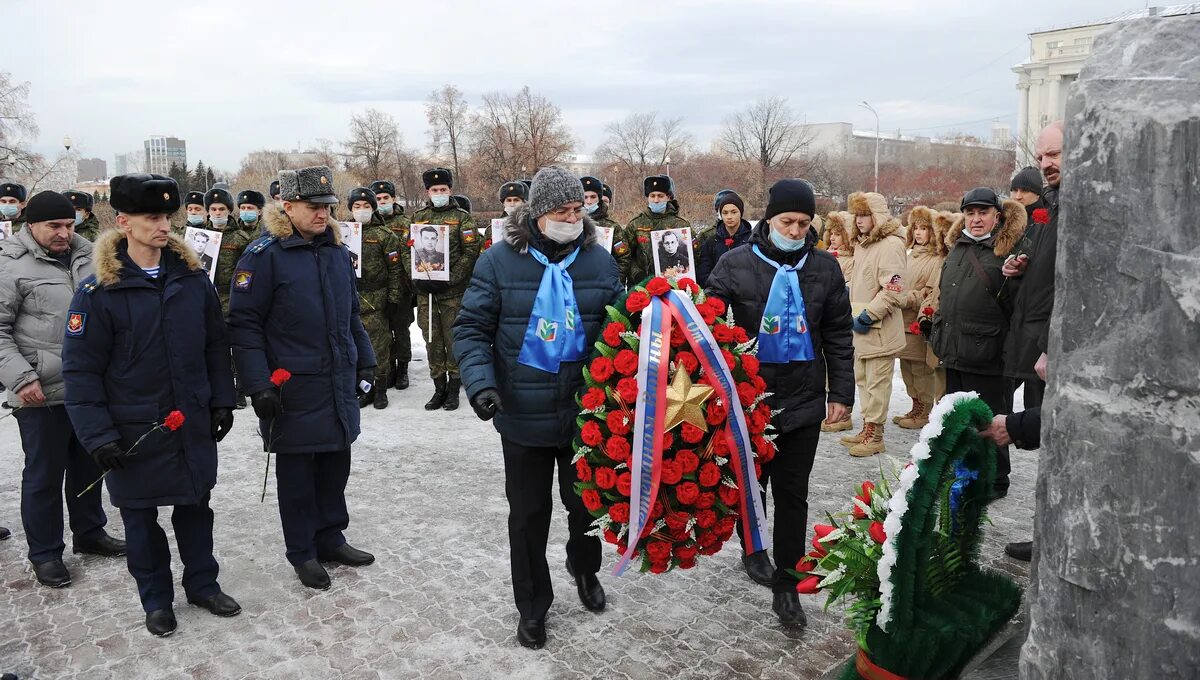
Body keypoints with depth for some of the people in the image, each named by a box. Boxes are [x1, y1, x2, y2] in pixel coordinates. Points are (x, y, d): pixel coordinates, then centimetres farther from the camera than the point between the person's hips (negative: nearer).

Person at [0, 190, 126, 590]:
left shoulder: (85, 255, 9)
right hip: (42, 393, -6)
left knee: (88, 465, 18)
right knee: (45, 474, 6)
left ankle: (89, 533, 35)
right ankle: (45, 553, 20)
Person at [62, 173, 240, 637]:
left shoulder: (192, 278, -1)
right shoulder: (98, 293, -12)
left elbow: (216, 345, 7)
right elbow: (80, 370, -10)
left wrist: (222, 400, 4)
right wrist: (98, 435, -14)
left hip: (194, 425, 3)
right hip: (133, 433, -3)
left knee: (195, 507, 16)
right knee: (141, 517, 12)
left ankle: (202, 584, 34)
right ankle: (156, 600, 30)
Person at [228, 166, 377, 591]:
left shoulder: (337, 251, 10)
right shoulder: (265, 255, -10)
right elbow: (244, 324, -12)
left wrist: (365, 360, 16)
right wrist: (258, 385, -17)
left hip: (340, 382, 6)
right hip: (294, 388, -6)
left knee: (336, 463, 15)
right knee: (297, 472, 7)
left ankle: (330, 538, 31)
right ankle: (302, 552, 22)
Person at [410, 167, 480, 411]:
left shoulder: (462, 217, 1)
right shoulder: (418, 217, 12)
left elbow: (471, 251, -6)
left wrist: (450, 279, -14)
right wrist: (417, 277, -3)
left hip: (453, 291, -3)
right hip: (425, 290, 3)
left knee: (453, 339, 1)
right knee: (432, 340, 8)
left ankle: (453, 389, 13)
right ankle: (439, 388, 19)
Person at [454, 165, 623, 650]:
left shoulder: (600, 261, 0)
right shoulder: (500, 261, -7)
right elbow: (471, 329, -6)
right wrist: (480, 382, -20)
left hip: (587, 414, 2)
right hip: (523, 416, -2)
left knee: (587, 505, 18)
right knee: (528, 515, 12)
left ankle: (584, 569, 49)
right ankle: (532, 605, 32)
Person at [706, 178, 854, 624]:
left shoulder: (825, 267, 2)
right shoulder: (736, 264, -6)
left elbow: (838, 336, 6)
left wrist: (841, 393, 4)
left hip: (804, 402, 1)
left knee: (792, 495, 6)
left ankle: (786, 585, 16)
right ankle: (753, 549, 42)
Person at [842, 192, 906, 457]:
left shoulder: (890, 245, -14)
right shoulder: (862, 244, 14)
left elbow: (893, 290, -21)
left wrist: (868, 316, -20)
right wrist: (853, 311, 15)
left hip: (878, 329, -9)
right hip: (860, 326, 9)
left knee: (877, 383, -1)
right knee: (862, 379, 16)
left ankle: (875, 435, 8)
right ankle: (867, 428, 27)